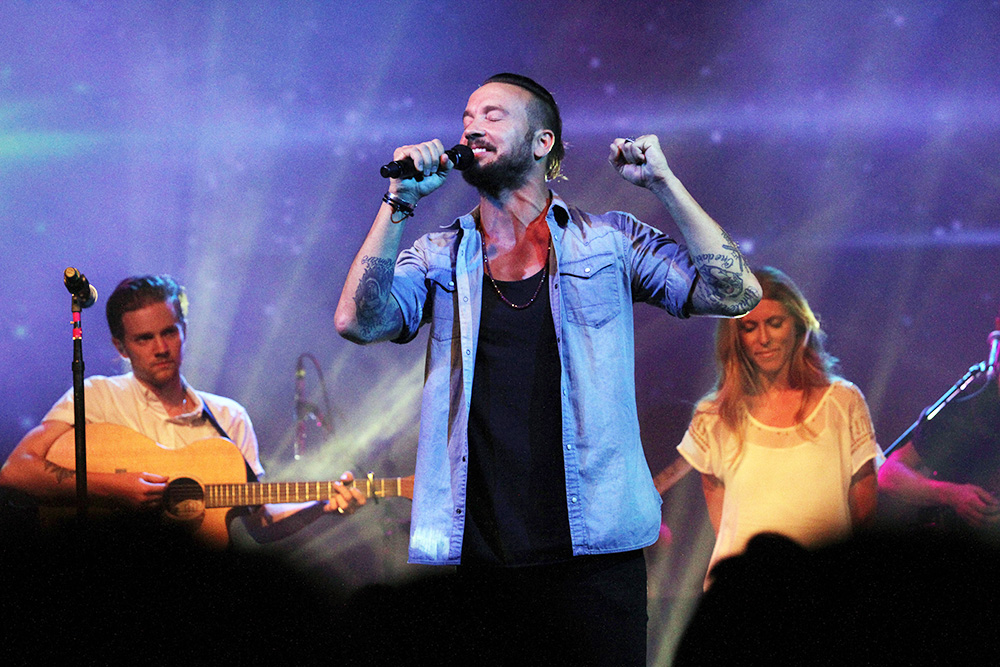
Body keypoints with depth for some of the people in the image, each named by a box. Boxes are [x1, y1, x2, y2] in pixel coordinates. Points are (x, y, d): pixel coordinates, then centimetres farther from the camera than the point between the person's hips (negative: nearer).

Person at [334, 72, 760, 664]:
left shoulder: (609, 241, 7)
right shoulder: (437, 257, 11)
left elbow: (736, 295, -1)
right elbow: (358, 322, -6)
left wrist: (665, 185, -6)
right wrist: (400, 203, -9)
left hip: (593, 550, -1)